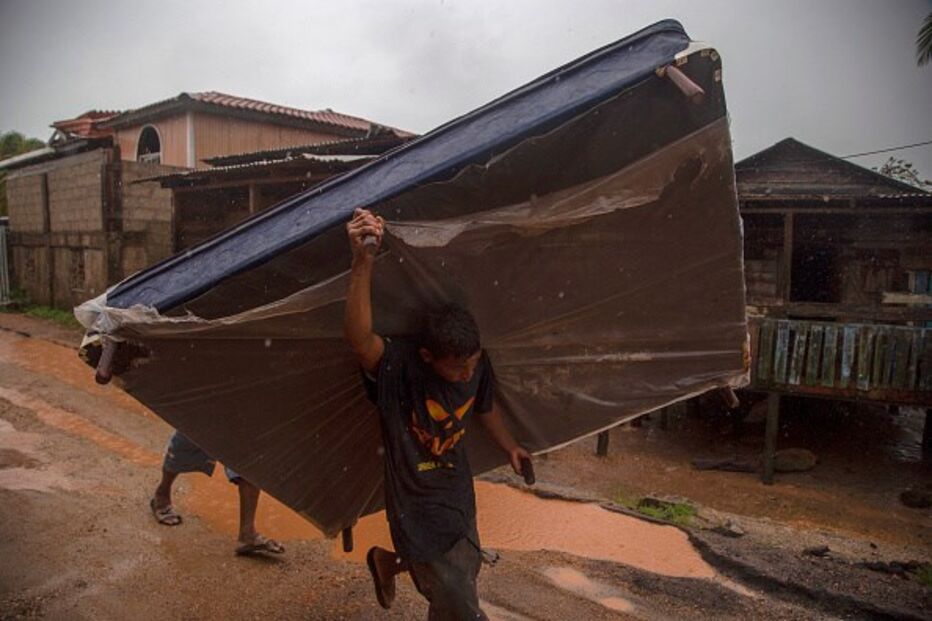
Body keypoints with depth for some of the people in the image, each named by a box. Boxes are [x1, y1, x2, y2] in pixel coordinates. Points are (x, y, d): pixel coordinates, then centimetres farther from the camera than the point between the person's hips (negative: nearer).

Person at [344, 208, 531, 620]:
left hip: (458, 493, 6)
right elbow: (359, 337, -51)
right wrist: (363, 261, -62)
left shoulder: (477, 366, -13)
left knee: (466, 567, 29)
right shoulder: (397, 369, -30)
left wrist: (509, 446, 21)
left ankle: (387, 562, 53)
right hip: (418, 508, -6)